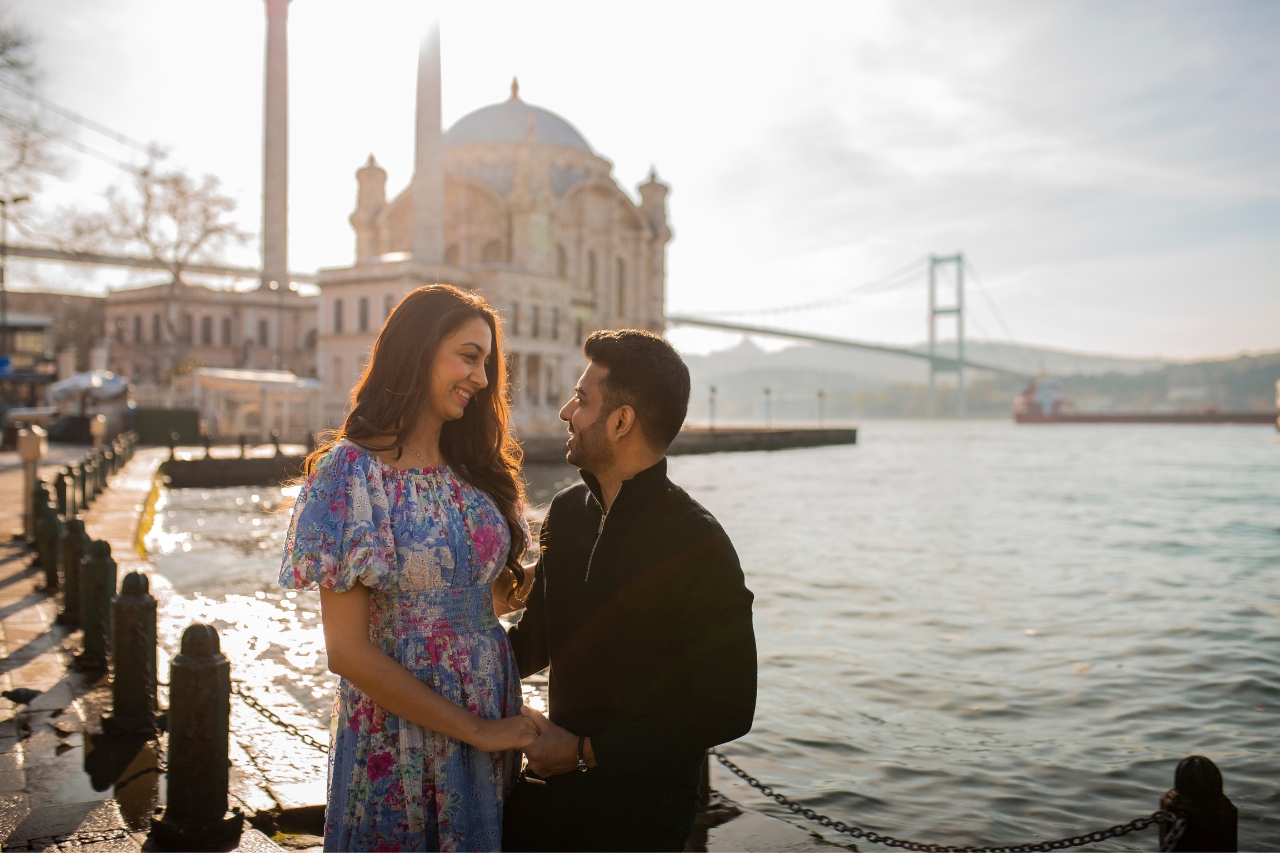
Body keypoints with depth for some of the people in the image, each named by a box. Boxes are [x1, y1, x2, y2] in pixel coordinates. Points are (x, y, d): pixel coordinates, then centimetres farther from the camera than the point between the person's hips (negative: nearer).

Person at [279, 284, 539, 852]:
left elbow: (492, 594, 9)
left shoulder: (476, 468, 3)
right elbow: (348, 651, -17)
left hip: (494, 728, 5)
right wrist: (475, 730, -14)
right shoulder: (354, 470, -14)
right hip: (400, 739, -5)